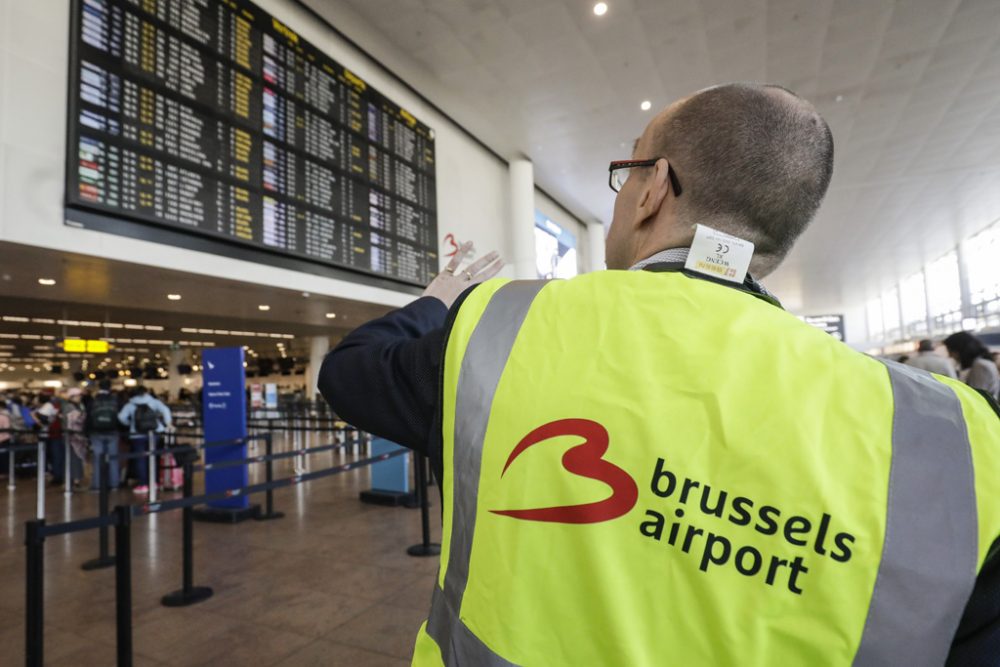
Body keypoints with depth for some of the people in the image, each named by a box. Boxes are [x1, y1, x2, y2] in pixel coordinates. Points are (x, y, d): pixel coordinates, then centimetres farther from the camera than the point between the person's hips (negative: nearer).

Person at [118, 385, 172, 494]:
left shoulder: (130, 404, 2)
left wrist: (130, 424, 11)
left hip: (137, 435, -1)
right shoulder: (154, 402, 2)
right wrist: (167, 423, -2)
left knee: (140, 460, 3)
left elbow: (121, 417, -8)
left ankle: (142, 484, 1)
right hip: (153, 434, 2)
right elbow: (165, 410, -11)